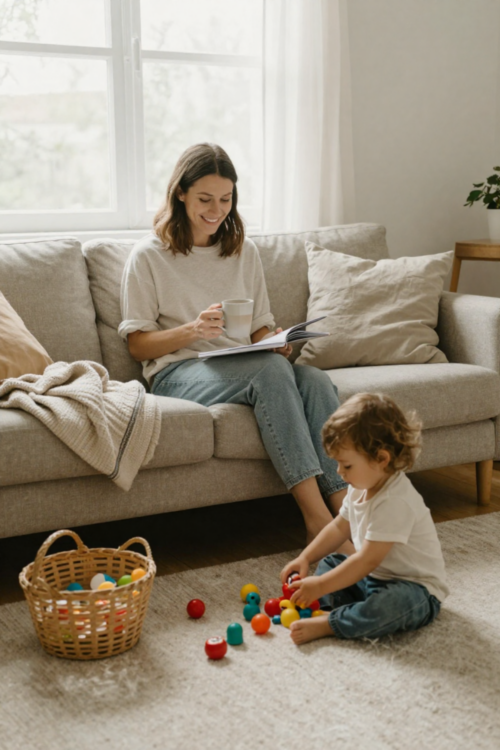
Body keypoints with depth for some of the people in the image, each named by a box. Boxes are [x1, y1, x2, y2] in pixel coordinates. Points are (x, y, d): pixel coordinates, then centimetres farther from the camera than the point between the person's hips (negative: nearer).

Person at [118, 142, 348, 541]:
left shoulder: (245, 251, 17)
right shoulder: (149, 255, 3)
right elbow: (138, 344, 0)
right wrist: (193, 330, -18)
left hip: (246, 367, 5)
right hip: (178, 371, -4)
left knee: (316, 379, -29)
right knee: (270, 369, -35)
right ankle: (316, 516, -40)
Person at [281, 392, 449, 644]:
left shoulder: (395, 502, -29)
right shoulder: (361, 489, 1)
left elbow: (368, 560, -29)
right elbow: (340, 527, 18)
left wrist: (320, 586, -25)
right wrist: (305, 558, 9)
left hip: (417, 590, -10)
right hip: (375, 577, 10)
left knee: (388, 605, -40)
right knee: (329, 562, 11)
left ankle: (326, 624, -31)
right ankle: (325, 607, -15)